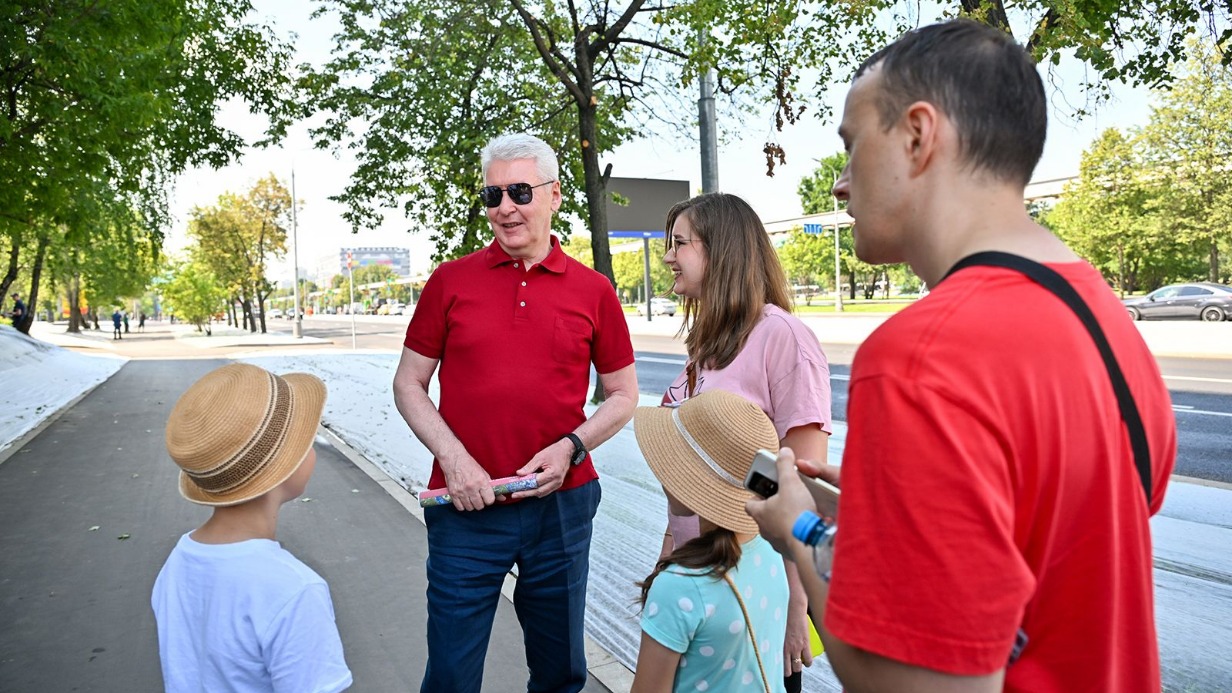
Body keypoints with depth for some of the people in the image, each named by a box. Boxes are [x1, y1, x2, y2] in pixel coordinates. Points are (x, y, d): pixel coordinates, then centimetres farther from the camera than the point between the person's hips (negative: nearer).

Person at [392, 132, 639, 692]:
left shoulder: (593, 290, 1)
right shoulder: (450, 281, 1)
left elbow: (622, 396, 8)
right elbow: (408, 384, 5)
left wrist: (570, 448, -8)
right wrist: (453, 457, -9)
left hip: (561, 504, 1)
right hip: (467, 506, -1)